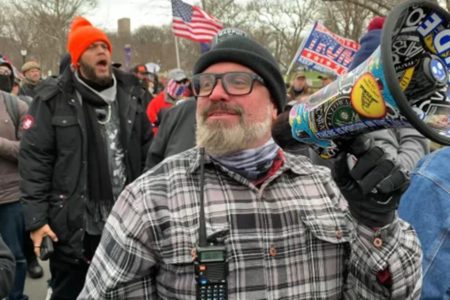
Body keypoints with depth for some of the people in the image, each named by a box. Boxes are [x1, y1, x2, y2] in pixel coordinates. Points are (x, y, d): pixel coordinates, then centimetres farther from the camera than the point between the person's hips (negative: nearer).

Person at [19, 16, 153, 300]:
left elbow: (147, 148, 12)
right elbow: (34, 160, -9)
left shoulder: (129, 93, 6)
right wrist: (36, 218, -13)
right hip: (74, 225, -4)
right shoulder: (54, 99, -7)